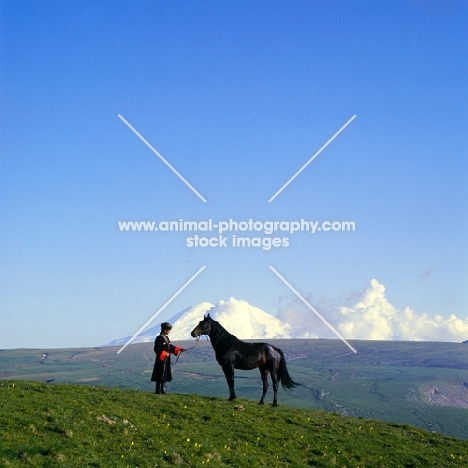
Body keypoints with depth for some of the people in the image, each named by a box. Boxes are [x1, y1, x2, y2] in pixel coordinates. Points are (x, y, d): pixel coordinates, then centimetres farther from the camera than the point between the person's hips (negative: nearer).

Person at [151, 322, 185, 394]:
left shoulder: (166, 338, 13)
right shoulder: (159, 338, -15)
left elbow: (171, 347, 17)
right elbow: (157, 350, -19)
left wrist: (179, 349, 6)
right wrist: (165, 354, -20)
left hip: (166, 361, 9)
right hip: (161, 360, -9)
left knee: (165, 376, 12)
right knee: (160, 377, -5)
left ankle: (163, 391, 18)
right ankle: (158, 391, 1)